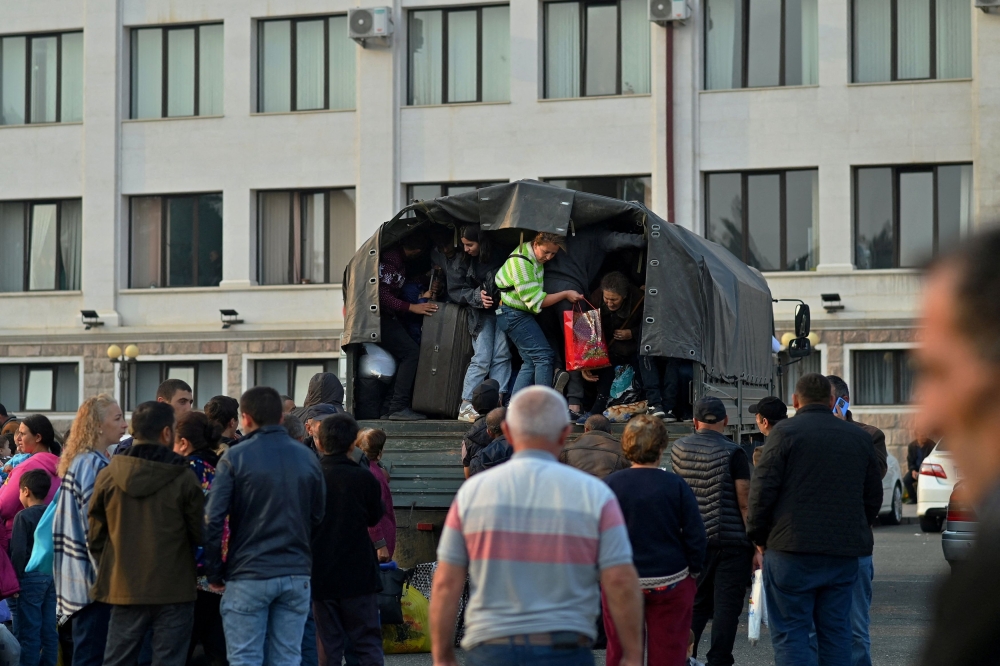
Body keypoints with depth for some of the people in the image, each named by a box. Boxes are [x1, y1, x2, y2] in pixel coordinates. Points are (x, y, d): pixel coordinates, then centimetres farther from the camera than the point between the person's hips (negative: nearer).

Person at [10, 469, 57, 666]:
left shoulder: (23, 517, -11)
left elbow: (18, 551, -15)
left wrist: (14, 580, -10)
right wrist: (55, 572, 16)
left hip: (30, 578, -6)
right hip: (52, 576, 6)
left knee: (28, 633, -2)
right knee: (49, 631, 10)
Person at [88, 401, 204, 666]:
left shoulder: (107, 477, -1)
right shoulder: (183, 479, -10)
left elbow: (95, 536, 6)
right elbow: (201, 534, -4)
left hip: (125, 590, 3)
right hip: (173, 591, -3)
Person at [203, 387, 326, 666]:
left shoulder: (235, 458, -6)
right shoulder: (307, 458, 8)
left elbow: (213, 520, -10)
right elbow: (318, 517, 8)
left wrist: (215, 573, -2)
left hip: (248, 576, -4)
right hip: (297, 575, 4)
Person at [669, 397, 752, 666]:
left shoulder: (678, 450, 6)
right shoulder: (732, 453, -9)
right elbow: (745, 503, -11)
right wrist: (757, 544, -8)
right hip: (732, 541, -5)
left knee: (696, 603, 15)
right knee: (726, 607, -1)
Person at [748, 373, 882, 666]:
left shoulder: (785, 432, -5)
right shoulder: (860, 437, 11)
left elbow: (763, 490, -8)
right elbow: (873, 496, 15)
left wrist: (759, 535, 4)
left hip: (792, 547, -5)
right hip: (844, 552, 5)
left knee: (790, 633, -1)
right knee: (836, 632, 11)